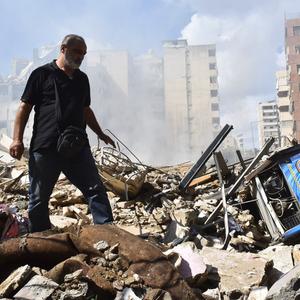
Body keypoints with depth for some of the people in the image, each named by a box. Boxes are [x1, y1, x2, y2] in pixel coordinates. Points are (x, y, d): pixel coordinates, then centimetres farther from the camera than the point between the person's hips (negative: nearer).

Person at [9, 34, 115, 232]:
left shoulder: (82, 78, 17)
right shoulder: (42, 74, 1)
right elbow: (25, 107, -1)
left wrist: (100, 134, 27)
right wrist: (17, 139, -9)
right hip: (45, 148, -4)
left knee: (96, 190, -4)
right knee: (39, 199, 5)